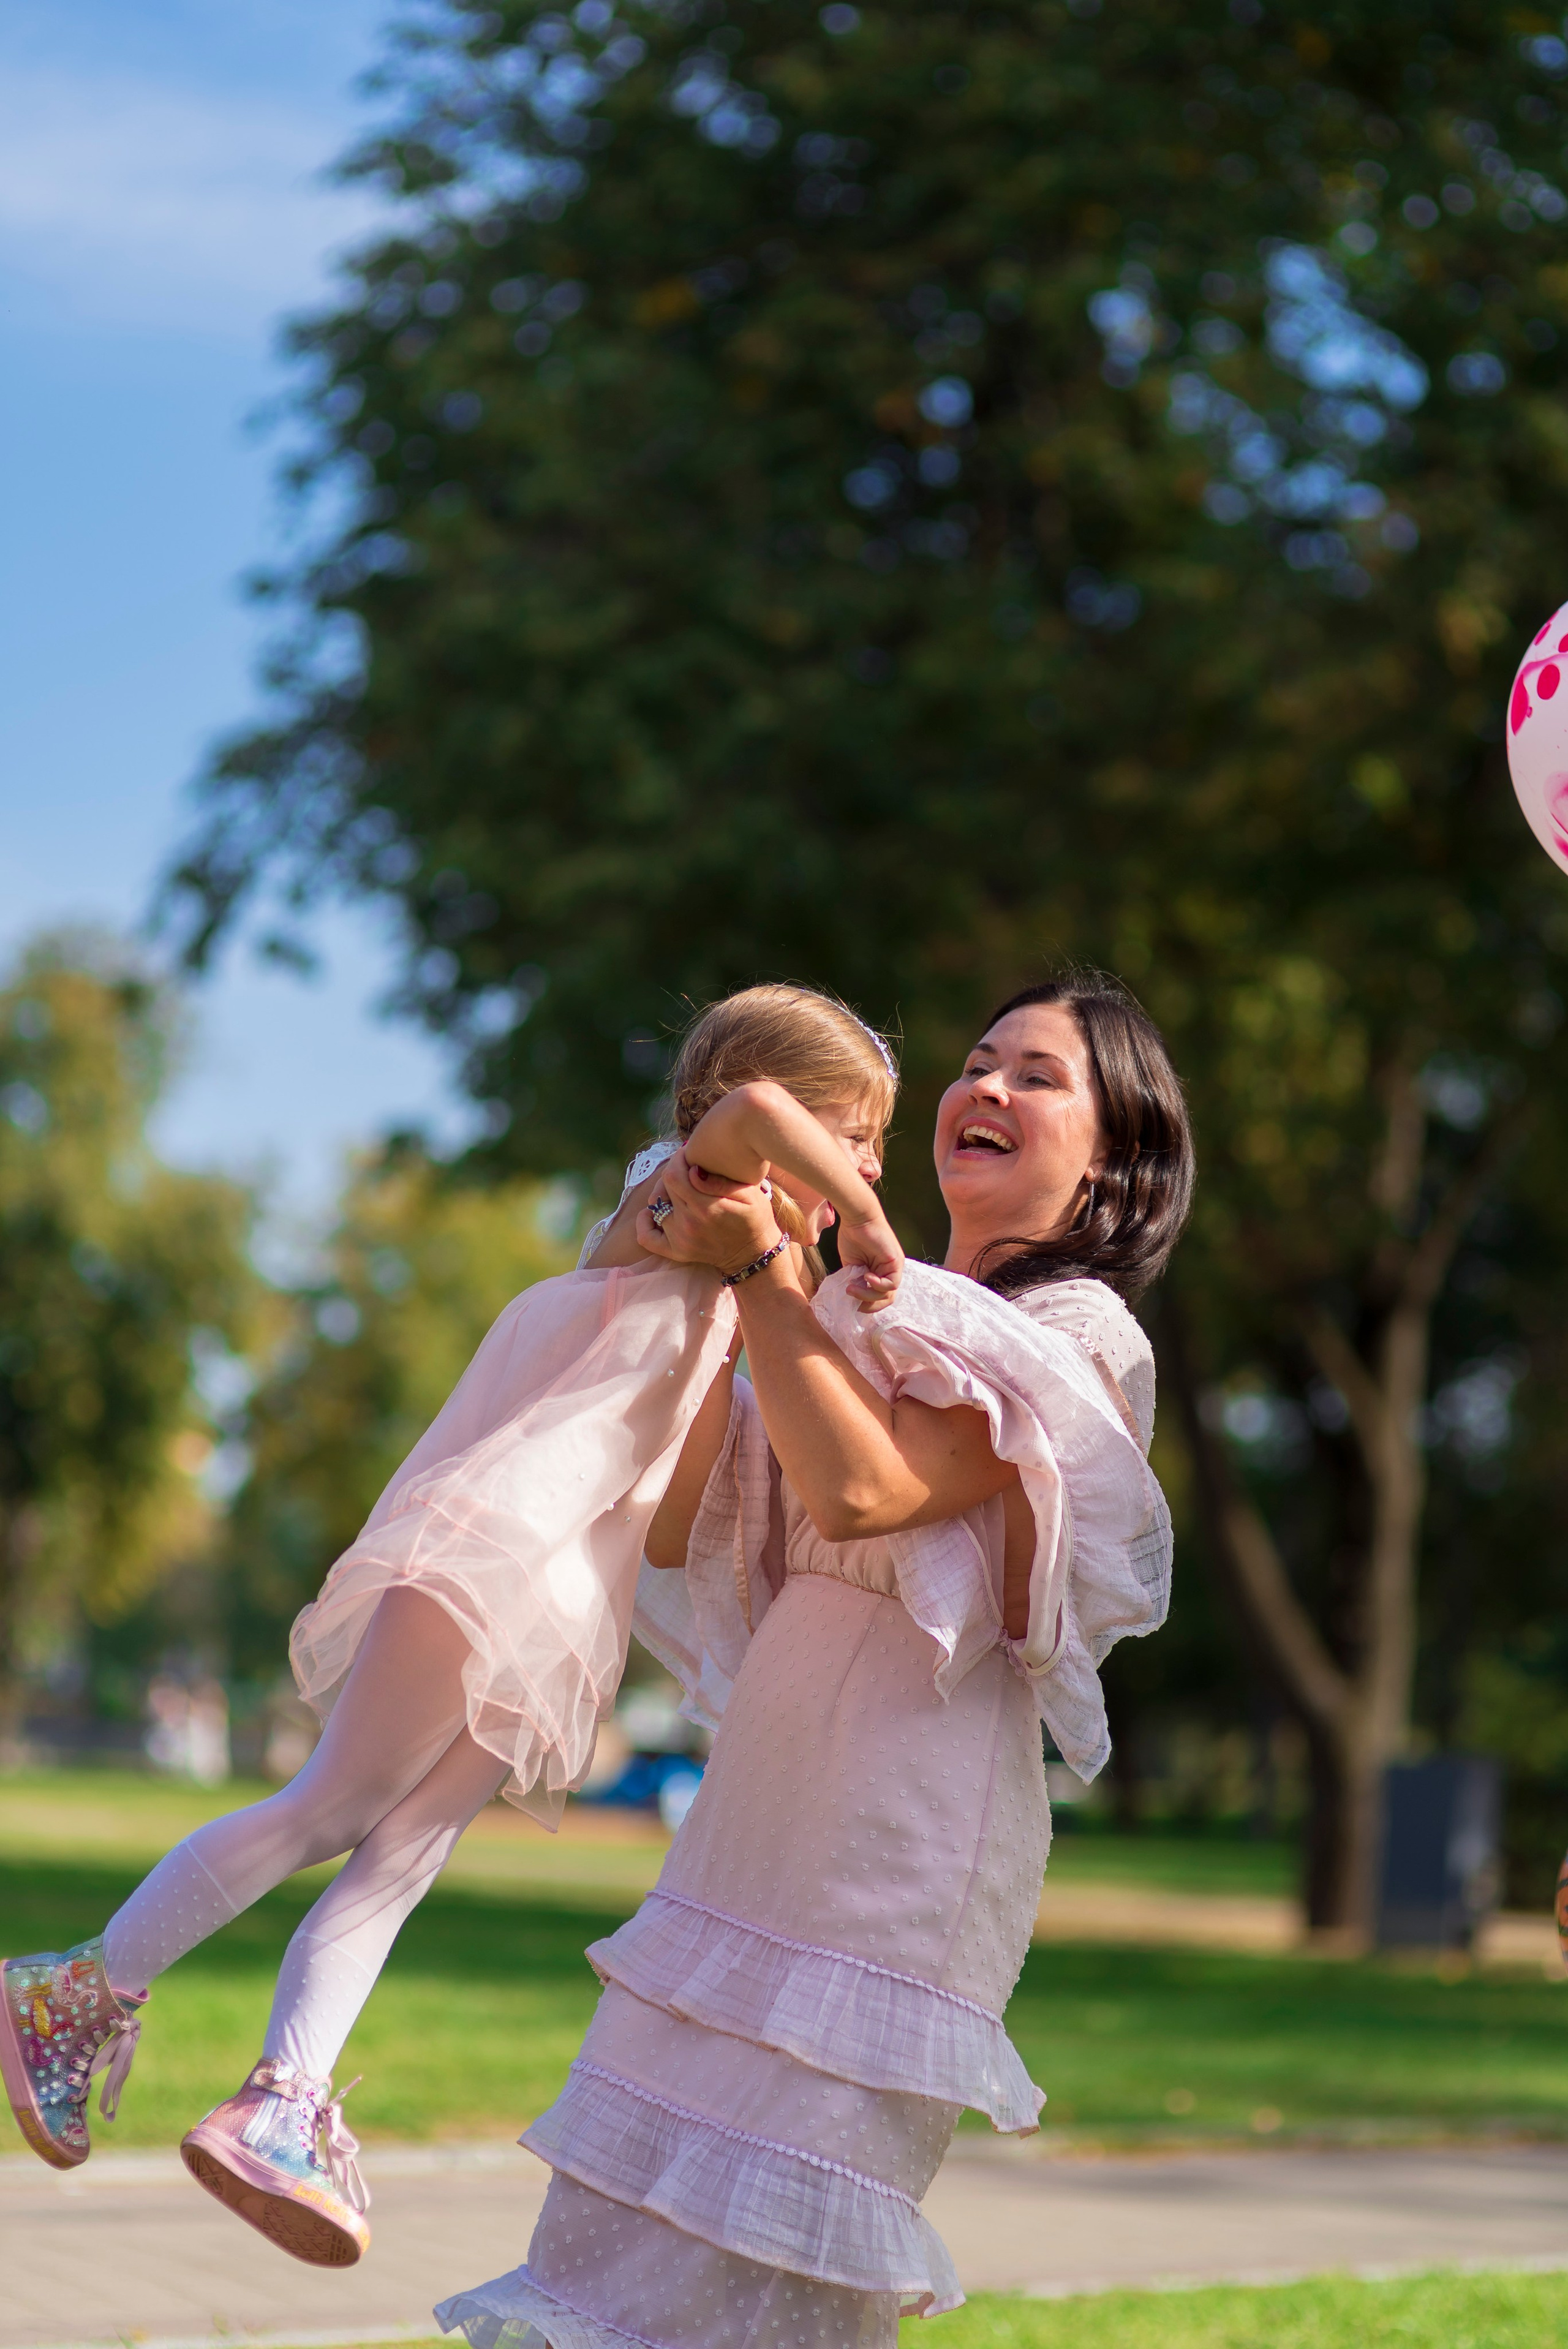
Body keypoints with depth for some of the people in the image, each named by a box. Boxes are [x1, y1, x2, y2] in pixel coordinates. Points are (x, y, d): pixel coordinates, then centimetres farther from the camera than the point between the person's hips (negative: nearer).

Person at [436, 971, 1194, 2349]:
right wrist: (707, 1296, 7)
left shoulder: (1077, 1333, -4)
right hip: (769, 1793, 8)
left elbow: (864, 1490, -19)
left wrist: (761, 1271, -14)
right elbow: (681, 1527, 12)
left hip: (909, 1813, -8)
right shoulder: (884, 1317, 18)